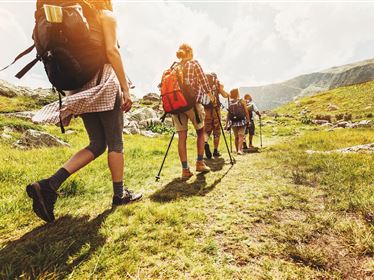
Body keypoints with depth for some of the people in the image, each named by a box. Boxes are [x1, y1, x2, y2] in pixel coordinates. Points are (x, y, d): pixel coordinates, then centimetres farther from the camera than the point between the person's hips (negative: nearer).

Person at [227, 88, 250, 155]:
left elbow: (229, 113, 3)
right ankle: (240, 150, -17)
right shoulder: (242, 101, -4)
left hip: (233, 122, 3)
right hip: (241, 121, -3)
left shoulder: (229, 103, 3)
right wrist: (248, 120, 1)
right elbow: (246, 112, -5)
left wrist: (228, 123, 8)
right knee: (241, 135, -3)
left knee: (236, 137, 12)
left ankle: (237, 150, 18)